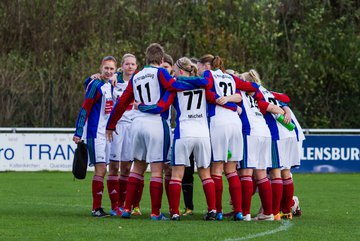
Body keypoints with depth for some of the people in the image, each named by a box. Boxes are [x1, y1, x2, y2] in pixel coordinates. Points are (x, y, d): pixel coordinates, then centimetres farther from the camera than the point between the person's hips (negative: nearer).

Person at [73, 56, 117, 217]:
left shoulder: (111, 85, 12)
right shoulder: (96, 85, -11)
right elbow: (85, 109, -13)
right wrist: (78, 133, -16)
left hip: (108, 133, 7)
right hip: (96, 133, -7)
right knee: (100, 169, -10)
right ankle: (96, 208, -8)